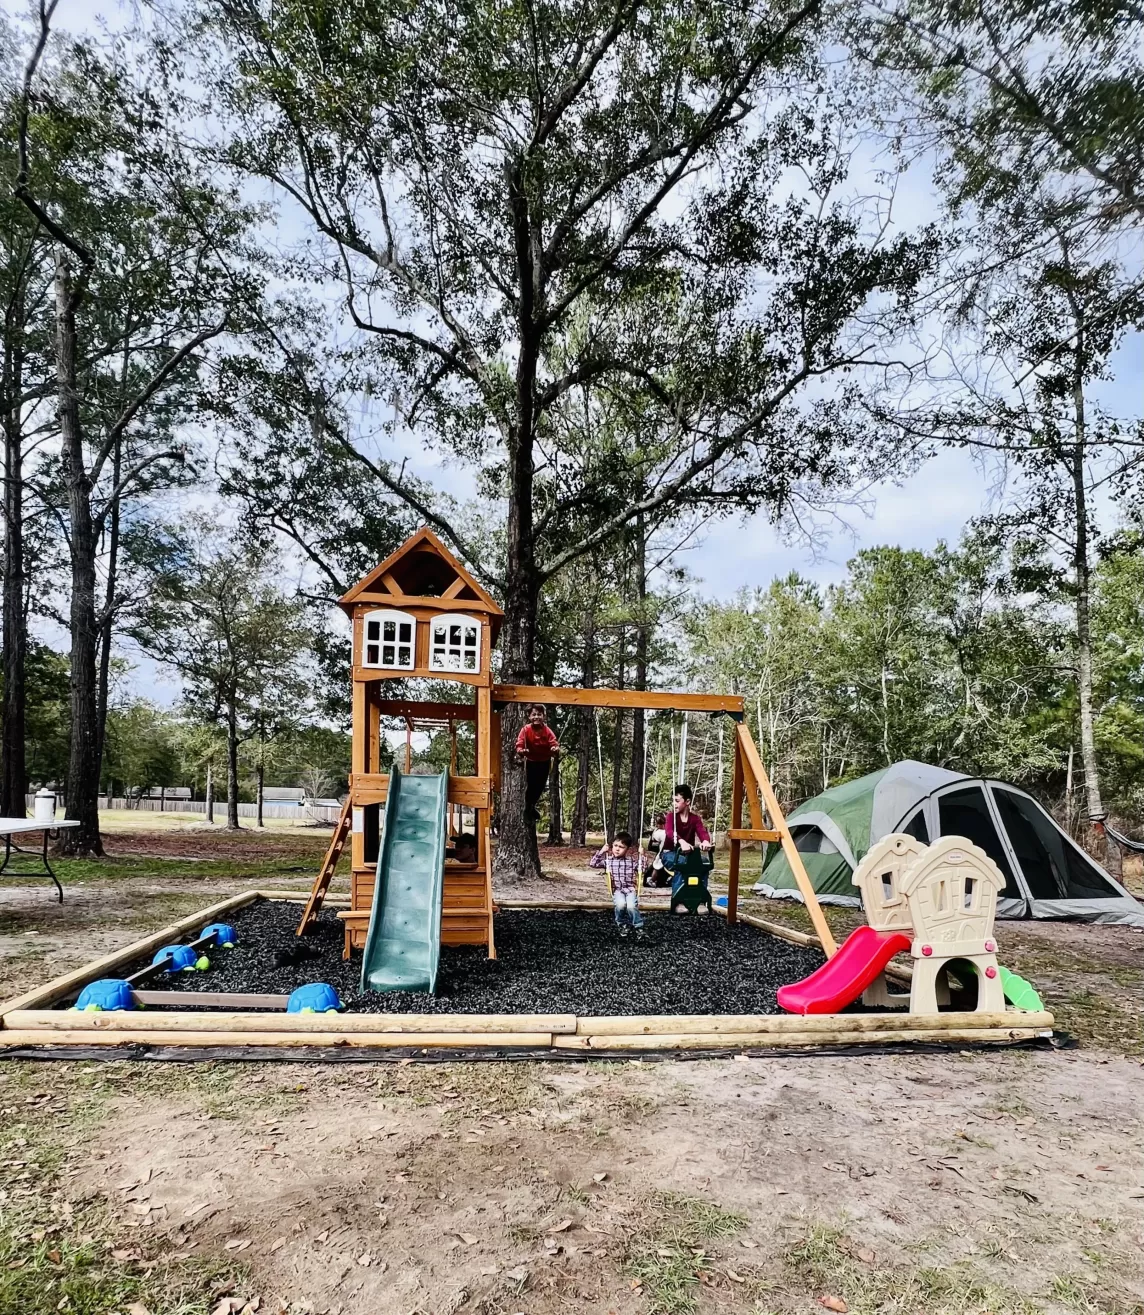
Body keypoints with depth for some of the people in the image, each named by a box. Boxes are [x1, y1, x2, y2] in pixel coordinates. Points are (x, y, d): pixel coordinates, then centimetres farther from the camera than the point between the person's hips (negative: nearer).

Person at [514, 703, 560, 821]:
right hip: (531, 761, -2)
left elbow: (554, 742, -24)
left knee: (540, 786, 15)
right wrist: (520, 751, -52)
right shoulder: (526, 729, -23)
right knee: (530, 785, -2)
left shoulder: (547, 730, -18)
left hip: (545, 762, 2)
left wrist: (555, 748, -48)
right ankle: (528, 809, 21)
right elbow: (520, 743, -29)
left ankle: (533, 806, 42)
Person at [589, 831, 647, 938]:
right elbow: (592, 863, 2)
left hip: (631, 889, 0)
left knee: (631, 906, -29)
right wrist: (601, 851, -4)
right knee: (620, 904, -31)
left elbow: (643, 868, 8)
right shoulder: (608, 859, 4)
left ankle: (638, 927, -5)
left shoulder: (632, 860, 5)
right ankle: (621, 924, -2)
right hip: (617, 890, 0)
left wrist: (642, 855, 1)